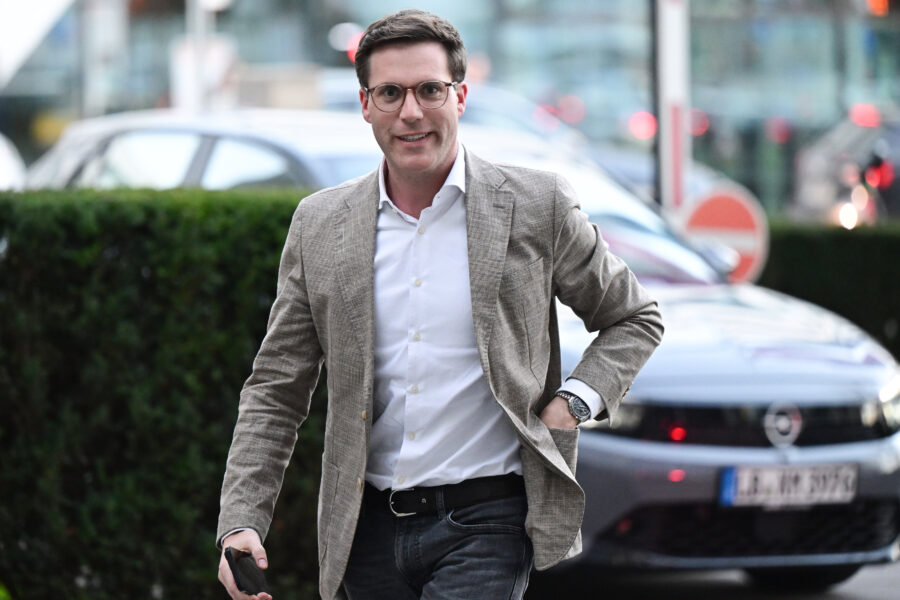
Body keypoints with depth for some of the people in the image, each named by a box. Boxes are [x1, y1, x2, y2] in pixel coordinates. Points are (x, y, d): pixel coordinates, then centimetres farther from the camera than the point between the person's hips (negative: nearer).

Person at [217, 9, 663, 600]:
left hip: (484, 527, -4)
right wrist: (241, 523, -2)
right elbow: (276, 389, 9)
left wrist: (575, 401, -5)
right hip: (370, 528, 4)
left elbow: (634, 319, 13)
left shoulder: (537, 207, 0)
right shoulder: (320, 225, 7)